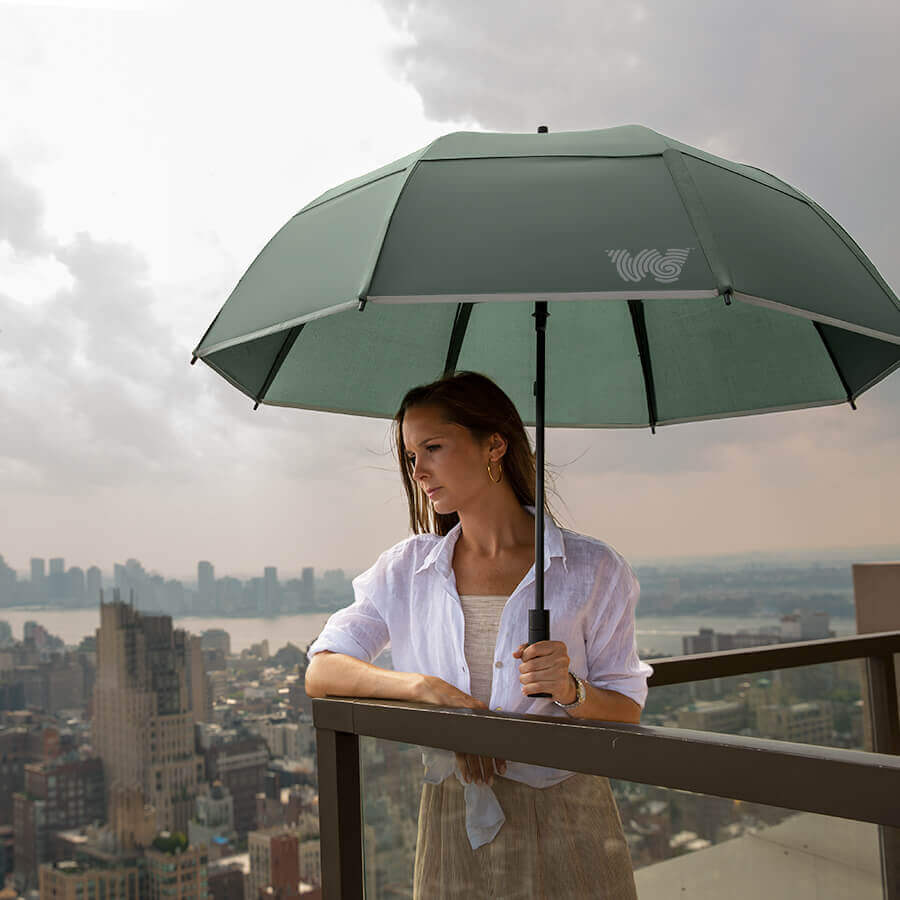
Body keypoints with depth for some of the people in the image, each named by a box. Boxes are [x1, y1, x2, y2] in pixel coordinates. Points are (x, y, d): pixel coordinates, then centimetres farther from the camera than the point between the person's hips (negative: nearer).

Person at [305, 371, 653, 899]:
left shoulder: (591, 569, -6)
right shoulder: (407, 570, 2)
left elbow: (627, 714, -2)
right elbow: (320, 672, -3)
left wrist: (570, 690, -24)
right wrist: (425, 687, -18)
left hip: (566, 821, -2)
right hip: (452, 821, 2)